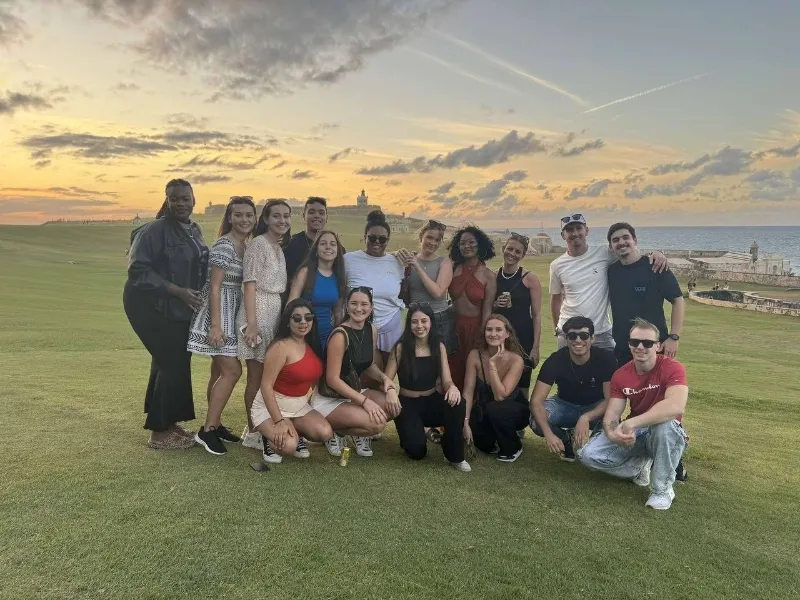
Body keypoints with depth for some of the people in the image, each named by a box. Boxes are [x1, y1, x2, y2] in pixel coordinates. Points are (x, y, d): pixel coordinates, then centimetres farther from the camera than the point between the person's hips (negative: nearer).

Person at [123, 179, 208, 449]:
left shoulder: (194, 230, 8)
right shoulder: (155, 230, -16)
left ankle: (169, 423, 28)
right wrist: (177, 290, -25)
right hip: (151, 306, -8)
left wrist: (195, 295, 3)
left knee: (173, 364, 14)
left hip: (179, 308, 8)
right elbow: (138, 270, -21)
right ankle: (159, 432, 6)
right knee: (173, 364, -7)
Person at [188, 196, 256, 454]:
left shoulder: (244, 247, 12)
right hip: (219, 313, -9)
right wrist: (216, 325, -23)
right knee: (232, 371, -11)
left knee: (220, 371, 12)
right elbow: (215, 286, -18)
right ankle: (206, 430, -3)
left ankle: (215, 424, 21)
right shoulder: (224, 245, -15)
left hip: (231, 314, 9)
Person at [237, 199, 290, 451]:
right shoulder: (258, 244, -8)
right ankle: (252, 431, 7)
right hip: (258, 313, -8)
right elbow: (249, 285, -13)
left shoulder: (280, 249, 16)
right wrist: (251, 323, -19)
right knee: (257, 375, -3)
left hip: (275, 313, 8)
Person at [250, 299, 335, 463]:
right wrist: (279, 421, -27)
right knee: (288, 446, -29)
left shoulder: (312, 345, 2)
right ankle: (270, 437, 5)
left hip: (300, 406, 6)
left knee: (326, 433, -17)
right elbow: (266, 386, -23)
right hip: (270, 407, -6)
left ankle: (296, 435, 12)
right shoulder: (281, 346, -21)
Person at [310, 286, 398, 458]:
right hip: (329, 399, -7)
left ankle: (361, 434, 10)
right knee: (376, 424, -26)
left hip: (354, 392, 8)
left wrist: (385, 378, -11)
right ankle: (335, 431, 1)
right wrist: (364, 401, -25)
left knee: (394, 405, -15)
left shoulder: (372, 330, 0)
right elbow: (332, 379, -21)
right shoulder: (340, 335, -22)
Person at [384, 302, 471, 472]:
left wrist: (452, 387, -31)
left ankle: (455, 457, -9)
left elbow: (446, 381, -5)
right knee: (416, 450, -24)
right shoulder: (400, 348, -11)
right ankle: (410, 432, 16)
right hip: (408, 404, -3)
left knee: (457, 404, -31)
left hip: (432, 401, 3)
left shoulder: (439, 347, -2)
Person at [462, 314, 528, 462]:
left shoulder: (515, 360, -24)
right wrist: (466, 422, -23)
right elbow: (468, 391, -16)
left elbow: (500, 396, -31)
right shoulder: (475, 355, -16)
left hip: (514, 410, -3)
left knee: (494, 409, -35)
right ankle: (495, 441, 15)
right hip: (485, 412, 3)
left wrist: (492, 364, -35)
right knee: (482, 443, -23)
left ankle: (513, 448, -7)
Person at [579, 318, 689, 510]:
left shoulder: (672, 368, -20)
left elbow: (676, 407, -38)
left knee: (664, 422, -40)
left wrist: (632, 422, -41)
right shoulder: (621, 375, -4)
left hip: (666, 435, -4)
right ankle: (641, 466, 8)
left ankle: (662, 489, -17)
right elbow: (612, 412, -9)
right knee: (589, 455, -17)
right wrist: (612, 433, -34)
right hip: (634, 433, 4)